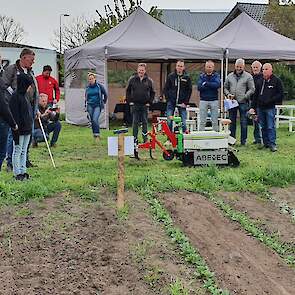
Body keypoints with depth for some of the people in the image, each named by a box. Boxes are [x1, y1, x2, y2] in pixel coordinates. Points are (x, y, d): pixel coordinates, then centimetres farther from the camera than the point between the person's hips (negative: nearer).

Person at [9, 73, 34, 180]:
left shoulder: (26, 95, 12)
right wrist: (16, 128, -21)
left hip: (27, 128, 9)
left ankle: (23, 171, 21)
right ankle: (17, 173, 7)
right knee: (17, 151, 1)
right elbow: (15, 115, -18)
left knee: (24, 151, 14)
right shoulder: (15, 96, -15)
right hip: (20, 130, -9)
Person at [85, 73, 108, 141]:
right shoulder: (88, 88, 8)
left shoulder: (99, 86, -2)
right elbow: (86, 97, 22)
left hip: (98, 105, -4)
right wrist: (86, 105, 16)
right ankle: (95, 135, 17)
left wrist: (104, 102, 13)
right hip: (90, 106, 4)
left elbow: (105, 94, 9)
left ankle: (97, 134, -13)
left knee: (95, 119, -19)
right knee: (92, 121, 6)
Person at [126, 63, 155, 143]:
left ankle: (145, 139, 12)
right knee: (135, 123, 2)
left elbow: (152, 92, 12)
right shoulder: (132, 79, 3)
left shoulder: (149, 80, 4)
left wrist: (149, 102, 2)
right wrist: (130, 101, 0)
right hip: (135, 105, 0)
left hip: (145, 105, 1)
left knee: (145, 122, 5)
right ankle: (135, 139, 7)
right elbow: (128, 91, 9)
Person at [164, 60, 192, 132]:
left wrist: (185, 102, -4)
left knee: (183, 122, -1)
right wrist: (168, 99, -3)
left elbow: (189, 90, 4)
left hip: (182, 103, 0)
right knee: (169, 121, -1)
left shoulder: (187, 78, 4)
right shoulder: (170, 76, 4)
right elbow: (166, 89, 6)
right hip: (171, 102, 0)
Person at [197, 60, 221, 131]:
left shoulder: (216, 75, 6)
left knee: (215, 121, 3)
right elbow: (199, 87, -6)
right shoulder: (201, 76, 9)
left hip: (214, 100, 0)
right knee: (202, 121, 2)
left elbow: (217, 84, -13)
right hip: (203, 100, 1)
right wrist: (211, 85, -13)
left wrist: (206, 83, -12)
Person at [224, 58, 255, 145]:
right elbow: (225, 87, 17)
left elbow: (252, 89, -1)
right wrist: (228, 94, -3)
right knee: (232, 122, 8)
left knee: (243, 122, 0)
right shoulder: (230, 76, 12)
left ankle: (243, 141, 8)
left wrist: (244, 97, -13)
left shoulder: (248, 76, 1)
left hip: (243, 103, -3)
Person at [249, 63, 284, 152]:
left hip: (270, 108, -5)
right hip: (260, 108, 5)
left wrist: (270, 101, -14)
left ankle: (272, 144, -1)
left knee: (271, 127, -6)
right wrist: (253, 107, 10)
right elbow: (255, 95, 17)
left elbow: (280, 94, -4)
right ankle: (266, 143, 17)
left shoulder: (276, 81, -1)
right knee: (263, 127, 9)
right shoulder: (260, 81, 14)